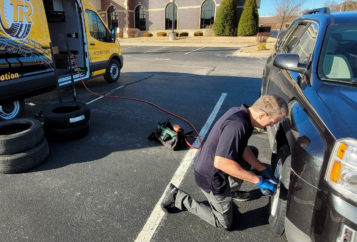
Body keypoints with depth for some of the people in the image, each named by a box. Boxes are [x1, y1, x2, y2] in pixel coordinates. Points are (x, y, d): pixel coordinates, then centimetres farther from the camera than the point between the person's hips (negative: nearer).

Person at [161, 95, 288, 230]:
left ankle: (230, 191, 29)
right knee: (224, 223, 11)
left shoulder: (239, 112, -4)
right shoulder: (236, 125, -34)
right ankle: (180, 198, 9)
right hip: (211, 177, -9)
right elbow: (221, 163, -37)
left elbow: (243, 148, 8)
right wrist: (258, 180, -28)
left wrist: (262, 169, 4)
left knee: (253, 152, 21)